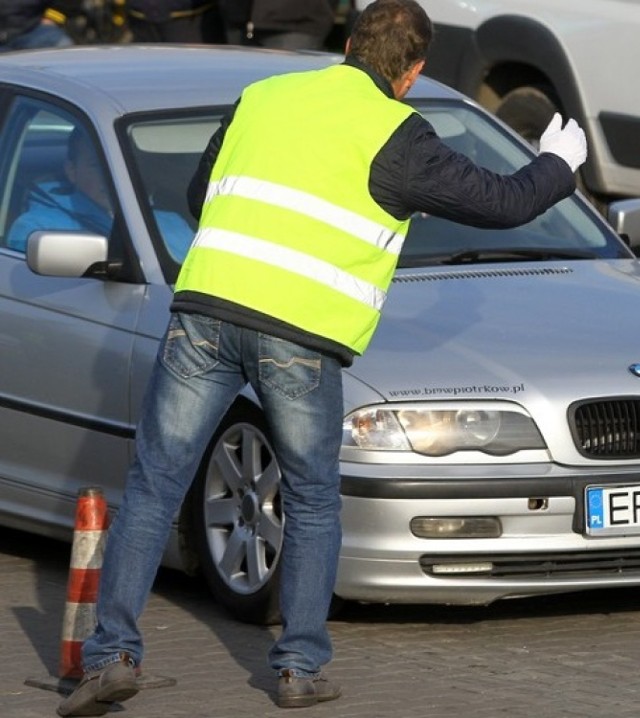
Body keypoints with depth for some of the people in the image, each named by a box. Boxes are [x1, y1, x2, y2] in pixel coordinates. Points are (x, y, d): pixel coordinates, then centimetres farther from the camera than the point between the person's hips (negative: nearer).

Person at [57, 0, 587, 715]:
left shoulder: (263, 96, 18)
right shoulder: (393, 133, 3)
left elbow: (199, 194, 28)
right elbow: (501, 202, 8)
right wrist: (558, 164, 28)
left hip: (205, 309, 3)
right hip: (302, 334, -3)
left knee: (152, 487, 6)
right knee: (313, 505, 15)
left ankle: (112, 653, -2)